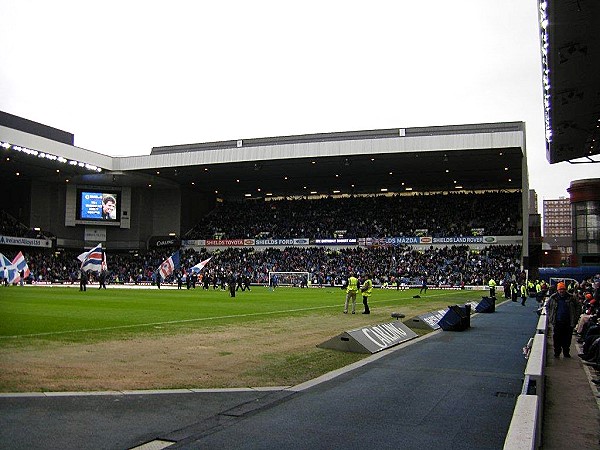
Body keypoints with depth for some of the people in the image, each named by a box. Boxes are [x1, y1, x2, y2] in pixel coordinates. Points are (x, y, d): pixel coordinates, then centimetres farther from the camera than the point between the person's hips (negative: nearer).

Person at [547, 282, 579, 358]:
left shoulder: (571, 298, 0)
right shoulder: (553, 298, 1)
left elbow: (576, 308, 10)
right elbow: (547, 307, 13)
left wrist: (575, 319, 4)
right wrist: (550, 316, 4)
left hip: (568, 322, 0)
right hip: (557, 322, 0)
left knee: (567, 338, 7)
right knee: (556, 338, 2)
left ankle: (566, 352, 20)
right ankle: (557, 353, 12)